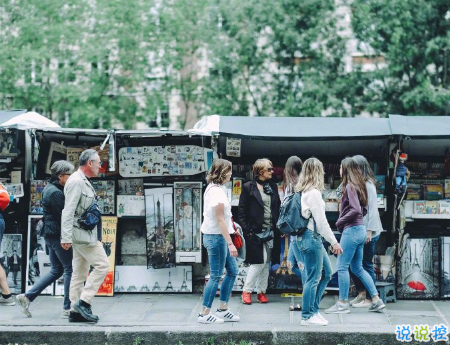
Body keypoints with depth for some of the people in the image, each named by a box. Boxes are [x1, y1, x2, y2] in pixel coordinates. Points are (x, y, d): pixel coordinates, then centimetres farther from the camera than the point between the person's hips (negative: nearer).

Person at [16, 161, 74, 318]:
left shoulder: (50, 188, 15)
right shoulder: (55, 192, -17)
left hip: (51, 234, 10)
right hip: (58, 234, -10)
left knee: (56, 271, 14)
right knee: (70, 269, -3)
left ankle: (27, 297, 12)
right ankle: (67, 308, 0)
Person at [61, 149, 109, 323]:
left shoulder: (83, 181, 17)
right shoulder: (76, 181, -15)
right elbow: (68, 211, -21)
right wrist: (66, 237, -25)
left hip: (85, 233, 10)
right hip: (82, 234, -10)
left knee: (80, 273, 10)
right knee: (102, 265, -11)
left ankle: (76, 311, 12)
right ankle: (83, 302, -9)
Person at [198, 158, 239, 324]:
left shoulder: (212, 188, 12)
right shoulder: (217, 191, -18)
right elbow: (220, 219, -21)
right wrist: (230, 243, -21)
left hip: (218, 237, 10)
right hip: (216, 237, -10)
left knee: (232, 271, 14)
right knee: (216, 276, -3)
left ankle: (223, 309, 19)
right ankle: (204, 314, 4)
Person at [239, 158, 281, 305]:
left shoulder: (273, 186, 12)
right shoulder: (248, 187, -4)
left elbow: (277, 207, 14)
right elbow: (242, 210, -4)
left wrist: (278, 227, 5)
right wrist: (246, 230, -11)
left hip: (271, 231, 5)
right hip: (256, 231, -5)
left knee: (267, 262, 8)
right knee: (259, 261, -10)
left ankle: (261, 291, 16)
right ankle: (247, 291, 3)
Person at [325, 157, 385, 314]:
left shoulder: (350, 186, -13)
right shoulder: (358, 185, 13)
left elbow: (356, 210, -23)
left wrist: (340, 221, -11)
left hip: (351, 230, -9)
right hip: (360, 229, 9)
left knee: (342, 267, -2)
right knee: (357, 268, 15)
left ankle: (343, 303, 2)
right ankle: (376, 300, 15)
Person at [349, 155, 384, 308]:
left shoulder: (368, 185, -13)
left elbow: (373, 209, -14)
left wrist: (369, 231, -16)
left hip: (368, 233, -8)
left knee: (367, 265, 1)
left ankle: (369, 299, 10)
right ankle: (361, 294, 24)